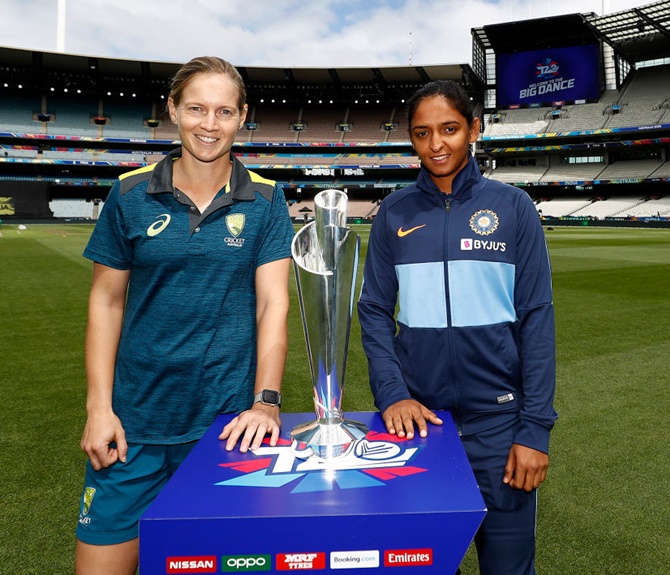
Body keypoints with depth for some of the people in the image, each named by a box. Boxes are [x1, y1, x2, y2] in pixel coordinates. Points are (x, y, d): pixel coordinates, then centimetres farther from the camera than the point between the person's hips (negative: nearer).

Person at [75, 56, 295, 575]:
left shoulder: (264, 200, -1)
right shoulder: (131, 193, 0)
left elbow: (273, 303, -5)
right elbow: (106, 302, 4)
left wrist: (266, 401, -15)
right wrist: (98, 407, -2)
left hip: (228, 420, 0)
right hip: (135, 419, 1)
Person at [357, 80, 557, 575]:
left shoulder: (512, 207, -2)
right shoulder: (395, 212, 3)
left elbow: (536, 317, -4)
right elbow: (375, 311, 2)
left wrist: (536, 427, -8)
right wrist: (391, 393, -11)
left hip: (498, 419, -1)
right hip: (417, 417, 1)